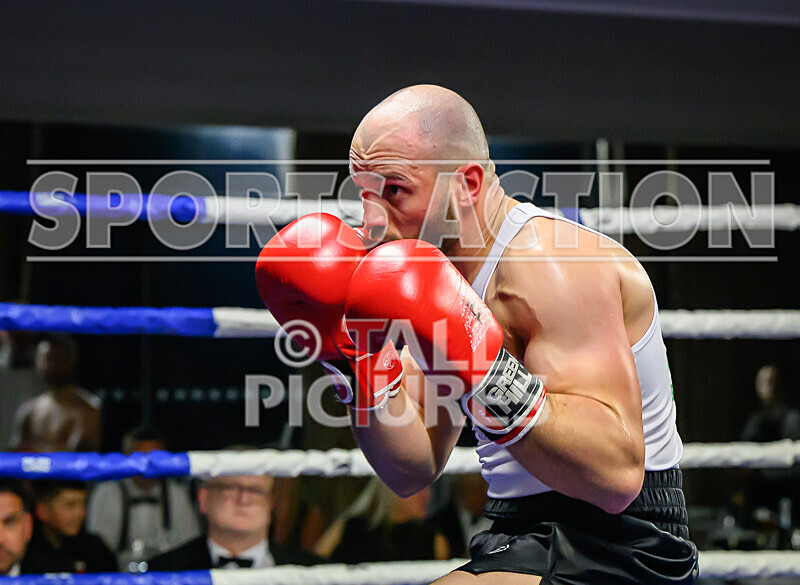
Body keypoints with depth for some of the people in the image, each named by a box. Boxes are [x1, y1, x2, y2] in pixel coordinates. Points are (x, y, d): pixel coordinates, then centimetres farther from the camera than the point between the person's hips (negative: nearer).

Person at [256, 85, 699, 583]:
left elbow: (618, 475, -28)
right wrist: (358, 358, -1)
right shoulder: (449, 272, 10)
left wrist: (487, 371, -34)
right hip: (523, 543, 9)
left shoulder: (550, 262, -17)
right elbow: (413, 471, 11)